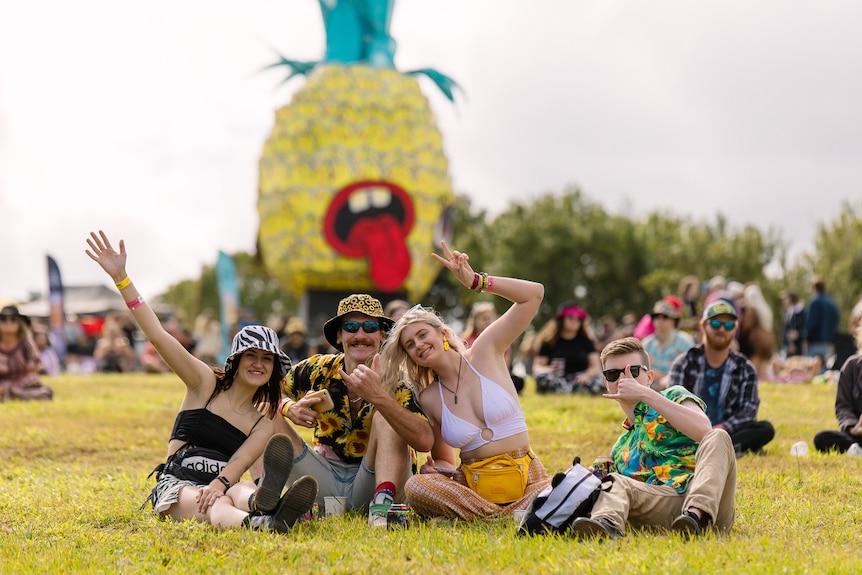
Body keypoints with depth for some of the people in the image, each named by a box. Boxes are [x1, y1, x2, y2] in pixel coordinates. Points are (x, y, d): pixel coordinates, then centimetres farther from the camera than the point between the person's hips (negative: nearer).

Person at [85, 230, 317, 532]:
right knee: (216, 506, -39)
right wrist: (121, 277, -12)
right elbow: (157, 335, -2)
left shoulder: (263, 426, 15)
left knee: (242, 492, -36)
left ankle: (266, 502, -76)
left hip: (219, 487, 2)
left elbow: (239, 462, -7)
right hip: (176, 484, -2)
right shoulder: (206, 383, 9)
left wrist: (221, 483, -33)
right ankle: (257, 524, -76)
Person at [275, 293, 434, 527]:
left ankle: (382, 503, -43)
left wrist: (378, 397, -45)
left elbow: (425, 441, -33)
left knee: (385, 416, -28)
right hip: (325, 481, 3)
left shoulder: (395, 383, -15)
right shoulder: (318, 369, -5)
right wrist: (289, 408, -17)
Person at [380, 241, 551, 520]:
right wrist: (436, 468, -8)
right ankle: (498, 517, -23)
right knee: (416, 487, -32)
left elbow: (534, 294, -2)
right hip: (472, 483, 2)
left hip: (525, 476, -2)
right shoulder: (428, 399, 7)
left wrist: (475, 281, -11)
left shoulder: (484, 354, 2)